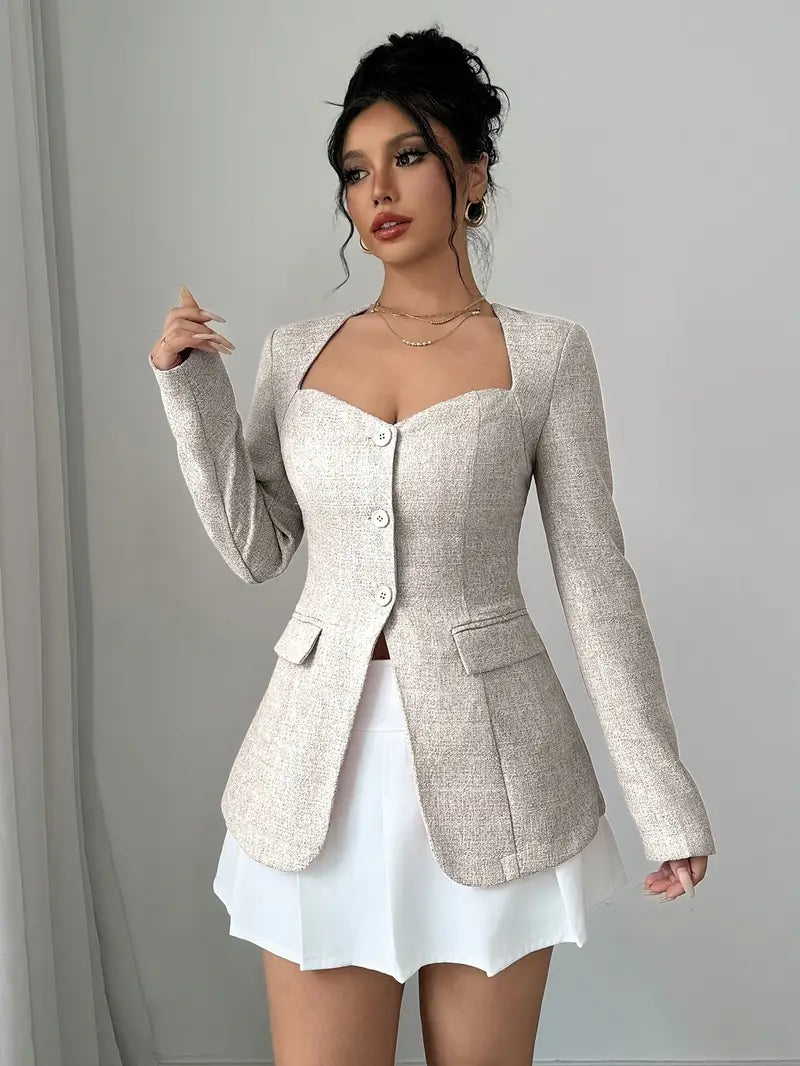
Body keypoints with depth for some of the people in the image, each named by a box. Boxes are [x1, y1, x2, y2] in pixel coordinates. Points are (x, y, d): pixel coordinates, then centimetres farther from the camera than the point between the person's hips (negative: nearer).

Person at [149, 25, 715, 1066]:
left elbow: (596, 580, -3)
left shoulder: (544, 354, -4)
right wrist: (193, 395, -4)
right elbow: (256, 549, 7)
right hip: (321, 755, 2)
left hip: (488, 757, -2)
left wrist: (666, 796, -3)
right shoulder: (299, 353, 6)